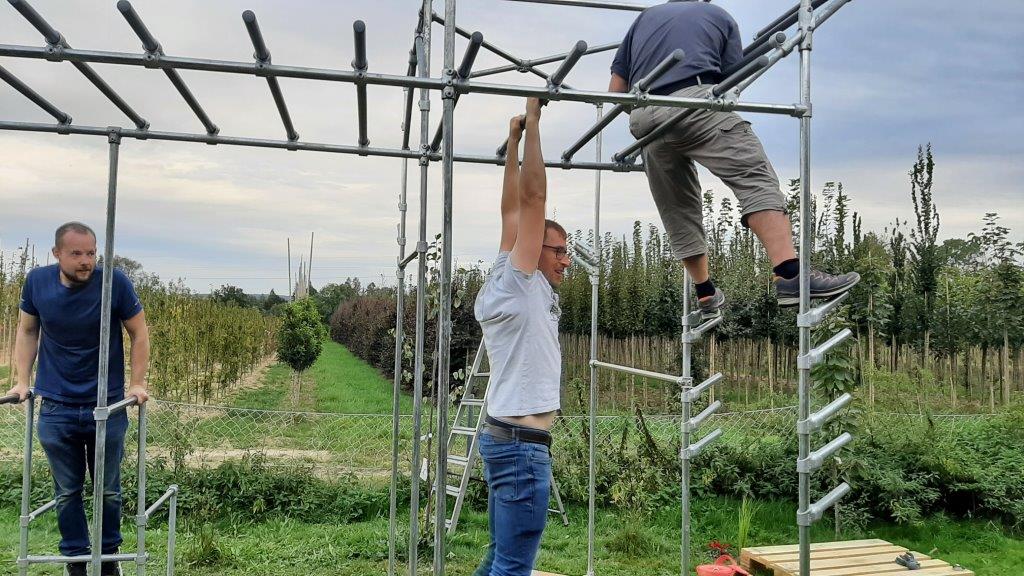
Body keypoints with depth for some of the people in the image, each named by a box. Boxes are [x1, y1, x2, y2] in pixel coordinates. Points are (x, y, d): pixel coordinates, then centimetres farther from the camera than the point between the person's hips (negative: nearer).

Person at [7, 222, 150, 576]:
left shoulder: (115, 282, -13)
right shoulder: (37, 282, -5)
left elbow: (139, 333, -2)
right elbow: (27, 331, 10)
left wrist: (138, 383, -7)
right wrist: (22, 381, 4)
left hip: (108, 407, -1)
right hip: (57, 409, 2)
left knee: (108, 489, 10)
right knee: (67, 491, 10)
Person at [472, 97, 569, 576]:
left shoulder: (525, 291, 12)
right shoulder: (517, 284, -11)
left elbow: (512, 211, 15)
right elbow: (531, 199, -15)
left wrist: (514, 139, 20)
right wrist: (531, 122, -9)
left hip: (506, 436, 10)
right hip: (521, 442, -10)